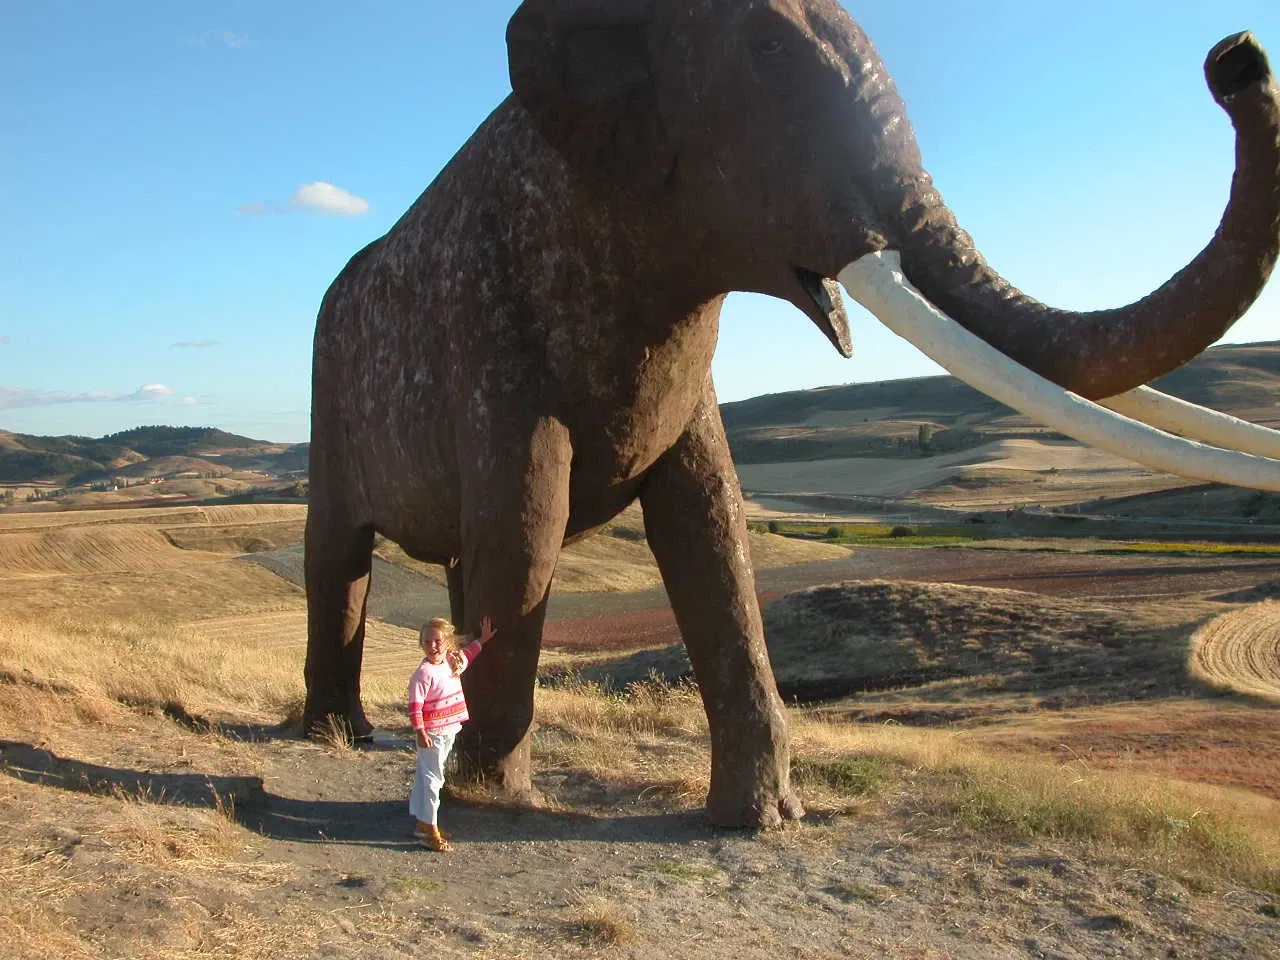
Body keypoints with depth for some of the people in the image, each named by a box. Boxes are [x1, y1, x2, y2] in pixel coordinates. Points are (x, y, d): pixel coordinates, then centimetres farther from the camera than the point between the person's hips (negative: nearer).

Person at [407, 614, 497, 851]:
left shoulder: (452, 662, 4)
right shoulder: (424, 673, -20)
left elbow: (466, 654, 29)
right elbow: (414, 706, -21)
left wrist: (482, 640, 34)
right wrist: (420, 732, -26)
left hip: (449, 731, 8)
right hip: (432, 733, -8)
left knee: (425, 776, 18)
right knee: (432, 778, -5)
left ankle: (421, 822, 28)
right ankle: (430, 831, 1)